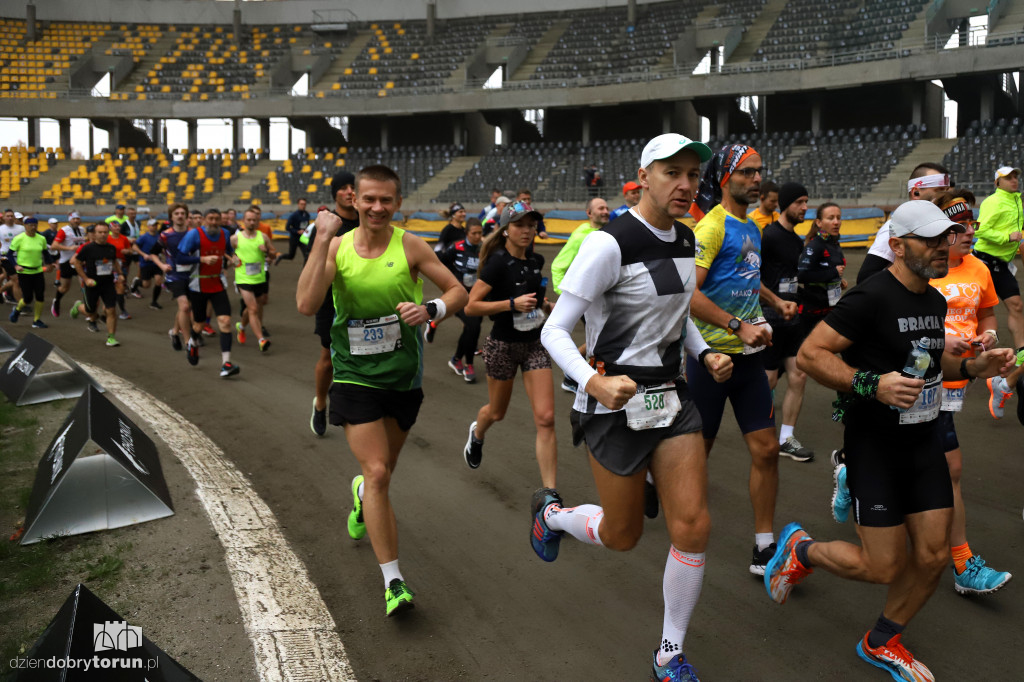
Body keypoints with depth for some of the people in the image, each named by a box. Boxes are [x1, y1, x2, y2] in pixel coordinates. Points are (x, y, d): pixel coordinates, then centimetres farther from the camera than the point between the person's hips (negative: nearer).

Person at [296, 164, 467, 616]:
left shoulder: (409, 246, -5)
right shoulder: (338, 246, -4)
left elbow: (458, 291, -1)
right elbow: (306, 305, -18)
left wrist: (431, 309, -22)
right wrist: (322, 240, -20)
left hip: (404, 376, 2)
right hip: (355, 376, -1)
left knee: (382, 469, 19)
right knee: (377, 473, -11)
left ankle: (361, 494, 57)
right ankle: (393, 580, 0)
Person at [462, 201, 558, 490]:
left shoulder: (535, 261, 3)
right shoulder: (498, 263, -16)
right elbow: (470, 306, -20)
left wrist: (547, 307, 5)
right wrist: (513, 304, -27)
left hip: (534, 344, 4)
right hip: (503, 345, -4)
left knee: (546, 419, -8)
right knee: (497, 412, 17)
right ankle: (477, 434, 56)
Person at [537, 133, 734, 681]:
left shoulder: (686, 241, 6)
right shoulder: (609, 245, -19)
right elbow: (554, 331, -19)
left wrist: (705, 355, 4)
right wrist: (595, 383, -35)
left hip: (670, 397, 6)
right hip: (614, 404, -6)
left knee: (693, 528, -2)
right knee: (622, 537, 9)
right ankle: (551, 513, 43)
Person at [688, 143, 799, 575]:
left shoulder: (751, 227, 15)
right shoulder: (712, 226, -12)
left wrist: (775, 302, 15)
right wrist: (738, 325, -26)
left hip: (748, 356, 7)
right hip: (711, 353, -7)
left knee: (766, 449, 3)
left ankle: (764, 547, 12)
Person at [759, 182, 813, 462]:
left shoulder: (797, 240, 14)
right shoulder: (768, 236, -13)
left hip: (792, 317, 8)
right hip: (771, 318, -8)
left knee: (798, 376, 5)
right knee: (769, 380, -2)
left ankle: (786, 438, 14)